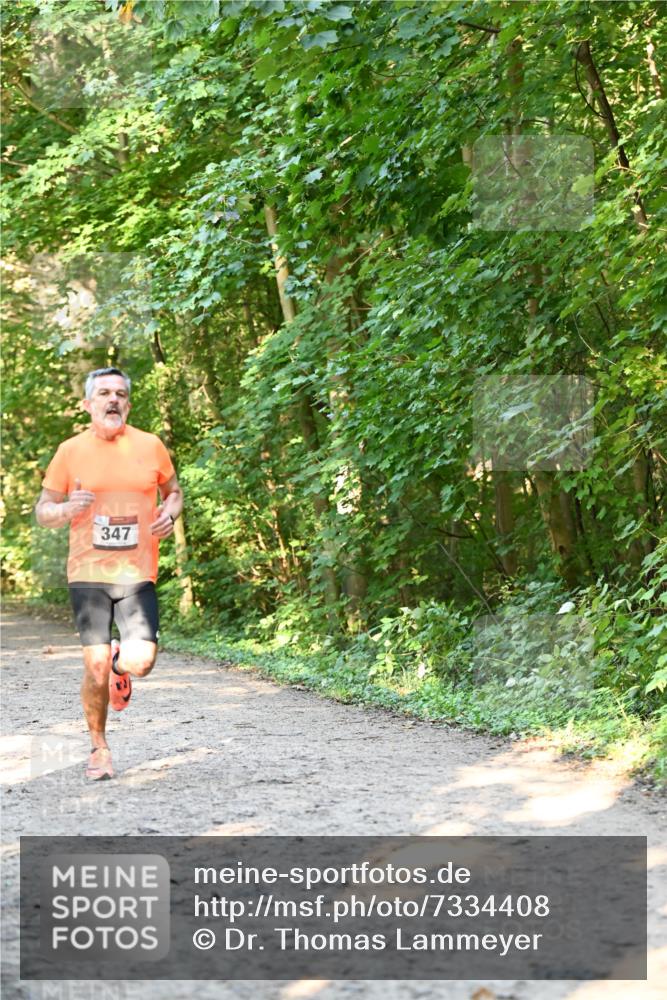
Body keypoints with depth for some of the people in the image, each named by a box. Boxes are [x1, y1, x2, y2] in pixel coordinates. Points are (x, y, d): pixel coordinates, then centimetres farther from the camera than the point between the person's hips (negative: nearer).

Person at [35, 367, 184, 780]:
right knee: (96, 665, -6)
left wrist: (170, 513, -3)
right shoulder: (71, 451, 1)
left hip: (137, 575, 1)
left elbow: (174, 490, 20)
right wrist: (68, 509, -15)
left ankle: (120, 664, 25)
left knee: (141, 661, -14)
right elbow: (42, 512, 7)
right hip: (87, 574, 0)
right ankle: (99, 746, 17)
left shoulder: (150, 446, 4)